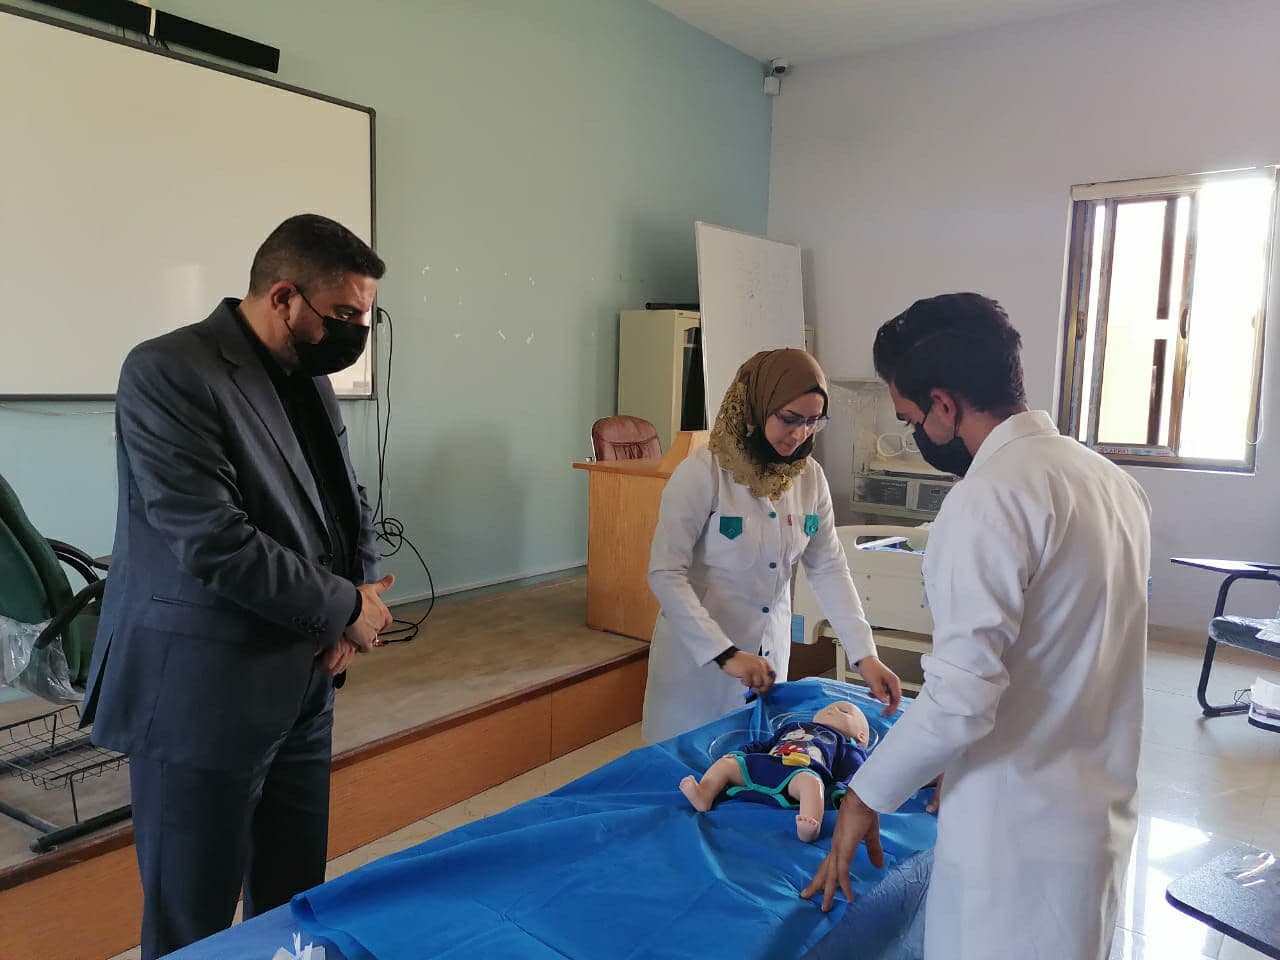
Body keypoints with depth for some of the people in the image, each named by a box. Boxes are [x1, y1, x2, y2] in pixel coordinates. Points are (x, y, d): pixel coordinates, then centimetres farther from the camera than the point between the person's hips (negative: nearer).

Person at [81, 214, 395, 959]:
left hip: (300, 684, 8)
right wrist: (343, 609, -13)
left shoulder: (310, 377, 9)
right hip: (202, 694, -7)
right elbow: (213, 544, -23)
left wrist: (361, 596, -4)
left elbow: (349, 503, 15)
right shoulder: (167, 373, -16)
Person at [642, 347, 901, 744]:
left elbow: (829, 567, -1)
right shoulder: (703, 473, -19)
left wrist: (865, 655, -10)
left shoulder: (810, 477, -3)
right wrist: (725, 654, -25)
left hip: (770, 650, 5)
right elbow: (665, 573, -20)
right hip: (699, 652, -5)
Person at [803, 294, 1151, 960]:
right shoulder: (1112, 480, 5)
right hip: (1100, 811, 9)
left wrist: (866, 797, -11)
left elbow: (960, 699, -26)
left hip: (1019, 832, -8)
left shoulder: (989, 498, -22)